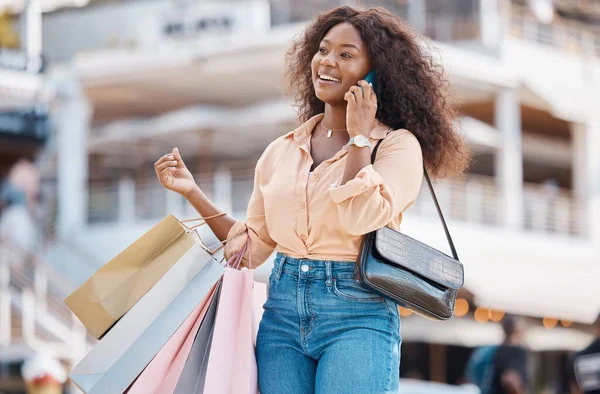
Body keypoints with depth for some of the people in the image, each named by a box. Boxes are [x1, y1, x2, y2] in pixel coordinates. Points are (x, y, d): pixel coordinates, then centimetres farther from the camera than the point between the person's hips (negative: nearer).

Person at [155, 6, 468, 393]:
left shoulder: (397, 144, -2)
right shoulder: (281, 152, 13)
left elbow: (361, 219, -19)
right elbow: (253, 247, 14)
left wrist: (359, 136, -9)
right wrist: (192, 192, 8)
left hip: (358, 317, -5)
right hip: (282, 311, 5)